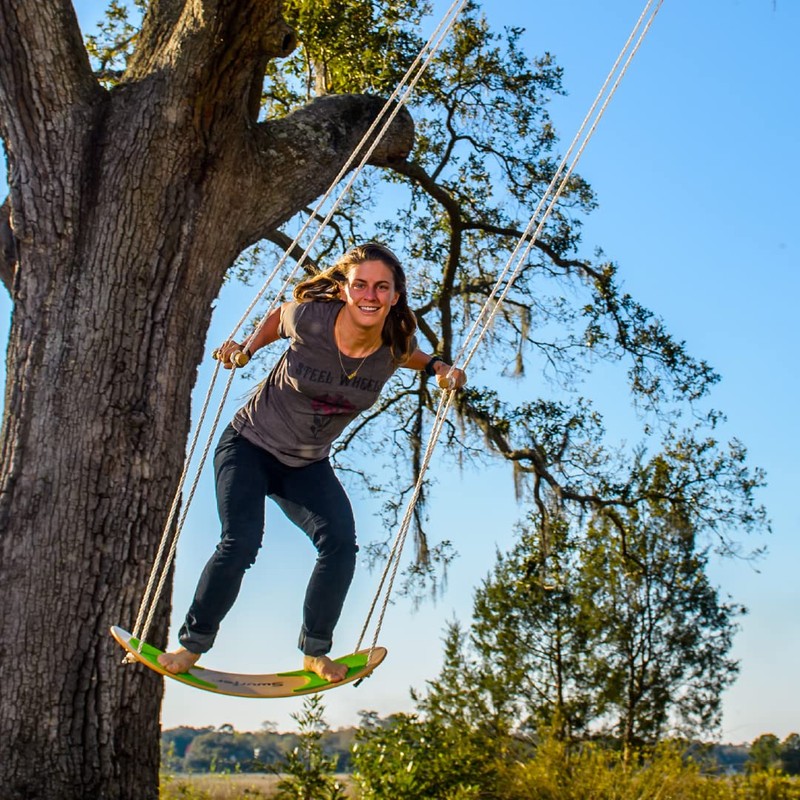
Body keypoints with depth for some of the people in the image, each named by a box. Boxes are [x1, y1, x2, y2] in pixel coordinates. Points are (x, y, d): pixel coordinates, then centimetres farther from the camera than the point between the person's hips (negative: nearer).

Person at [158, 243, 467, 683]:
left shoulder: (394, 345, -14)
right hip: (250, 446, -3)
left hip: (308, 465, 3)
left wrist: (438, 367, -4)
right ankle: (192, 642, 3)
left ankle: (315, 650, 5)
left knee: (340, 543, -16)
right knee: (240, 543, -19)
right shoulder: (310, 318, -24)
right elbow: (279, 314, 1)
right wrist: (247, 349, -10)